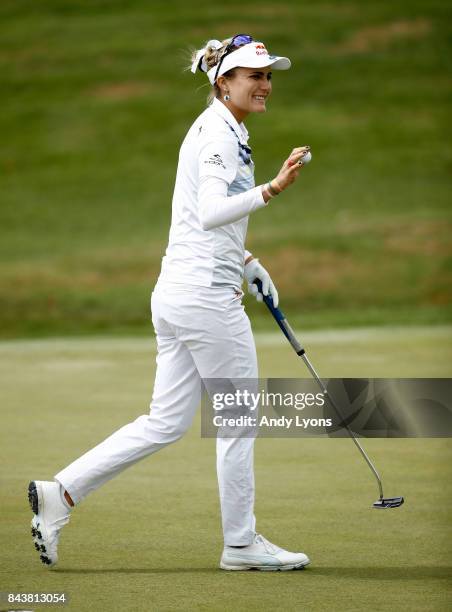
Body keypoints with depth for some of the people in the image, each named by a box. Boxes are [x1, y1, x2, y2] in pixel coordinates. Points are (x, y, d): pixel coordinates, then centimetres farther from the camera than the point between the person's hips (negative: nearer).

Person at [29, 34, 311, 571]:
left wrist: (247, 264, 25)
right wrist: (271, 190, -35)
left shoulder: (214, 130, 19)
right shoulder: (219, 131, -12)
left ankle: (61, 492, 5)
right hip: (207, 292, -10)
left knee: (166, 423, 9)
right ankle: (241, 543, 12)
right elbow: (212, 212, -25)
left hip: (178, 290, 10)